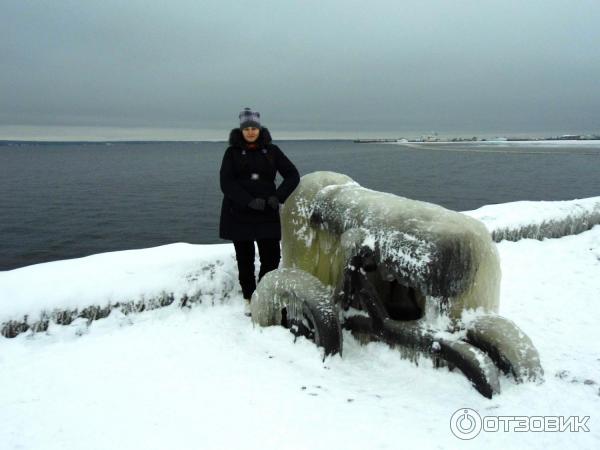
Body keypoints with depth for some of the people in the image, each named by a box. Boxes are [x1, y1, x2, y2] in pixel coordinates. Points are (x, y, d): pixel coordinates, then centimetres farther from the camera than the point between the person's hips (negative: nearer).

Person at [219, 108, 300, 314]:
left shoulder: (271, 150, 4)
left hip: (266, 214, 1)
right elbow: (226, 183, -9)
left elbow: (292, 175, 2)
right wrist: (250, 201, -21)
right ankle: (249, 299, 23)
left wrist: (278, 197, -13)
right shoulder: (232, 152, 1)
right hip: (238, 214, 0)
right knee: (245, 259, 8)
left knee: (271, 257, -3)